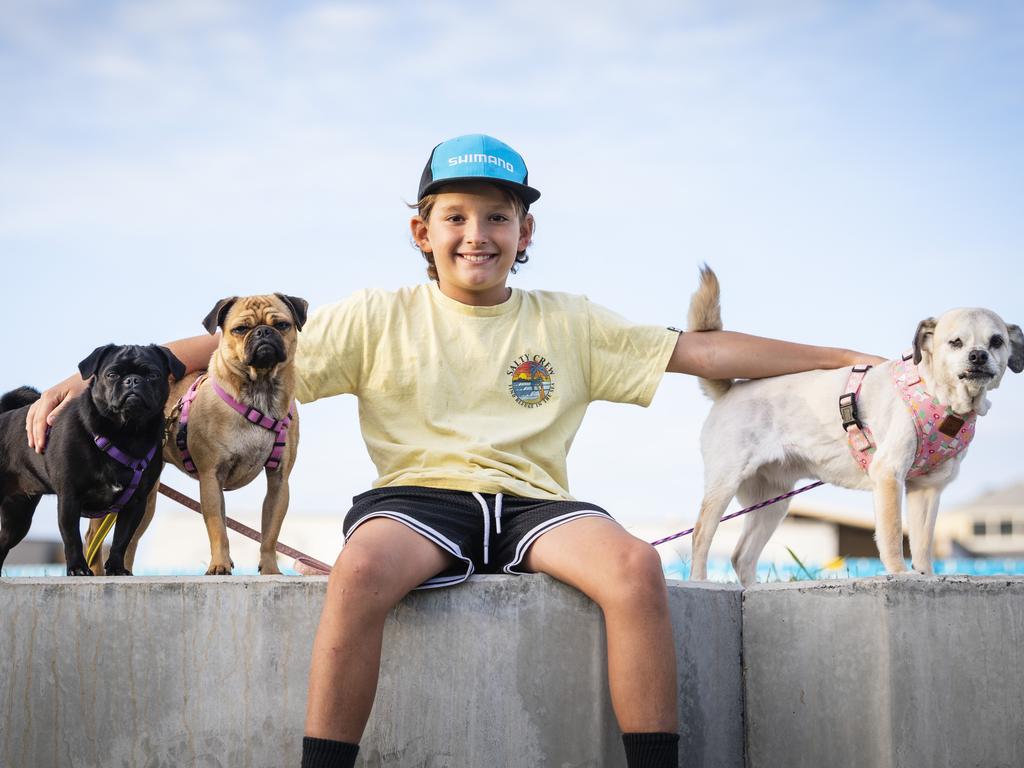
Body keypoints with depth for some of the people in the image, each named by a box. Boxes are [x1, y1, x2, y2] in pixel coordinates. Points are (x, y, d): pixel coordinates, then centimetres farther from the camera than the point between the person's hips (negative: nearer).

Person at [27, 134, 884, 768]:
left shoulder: (570, 322, 13)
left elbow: (702, 350, 11)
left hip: (533, 502, 2)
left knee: (636, 564, -29)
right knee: (360, 569, -36)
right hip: (418, 495, -1)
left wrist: (846, 359, 7)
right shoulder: (380, 318, 8)